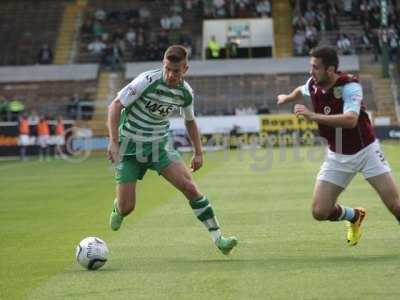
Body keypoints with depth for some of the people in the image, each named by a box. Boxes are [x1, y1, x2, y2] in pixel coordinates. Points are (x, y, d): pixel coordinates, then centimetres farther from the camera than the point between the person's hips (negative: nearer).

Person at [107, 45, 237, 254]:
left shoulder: (186, 93, -4)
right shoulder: (147, 81, -20)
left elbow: (190, 121, 17)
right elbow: (115, 106, -17)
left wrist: (198, 152, 12)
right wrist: (113, 141, -25)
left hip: (159, 146, 3)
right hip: (130, 146, -3)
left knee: (190, 188, -15)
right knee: (126, 209, -5)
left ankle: (218, 238, -10)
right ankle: (117, 209, 35)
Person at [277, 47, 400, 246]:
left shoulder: (350, 86, -23)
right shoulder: (313, 84, -4)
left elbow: (350, 119, -40)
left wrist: (314, 116, -44)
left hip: (365, 151, -5)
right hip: (337, 156, 5)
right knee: (319, 212, -5)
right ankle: (355, 217, 26)